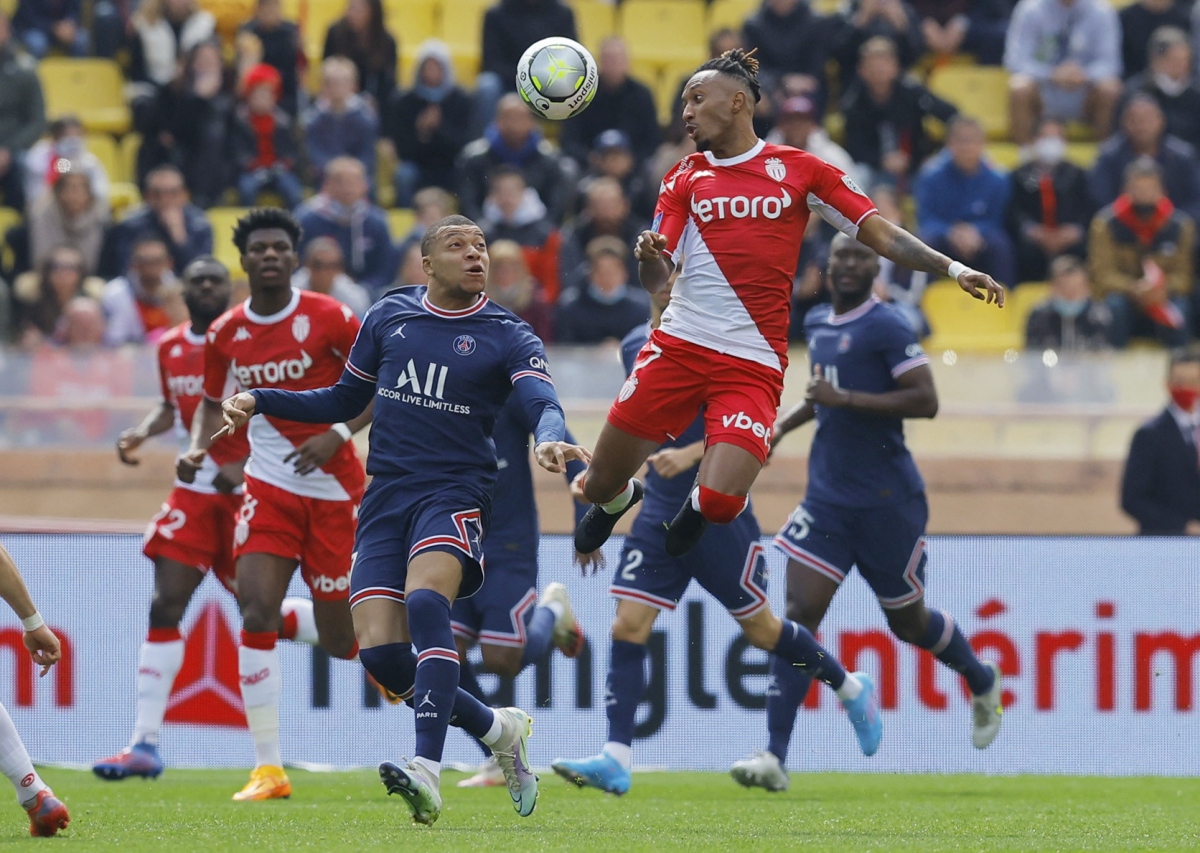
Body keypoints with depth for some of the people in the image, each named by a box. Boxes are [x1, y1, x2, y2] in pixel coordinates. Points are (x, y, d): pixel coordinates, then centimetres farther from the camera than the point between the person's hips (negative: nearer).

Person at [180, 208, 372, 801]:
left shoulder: (328, 318, -10)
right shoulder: (226, 334, 2)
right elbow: (213, 401, 18)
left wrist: (339, 433, -18)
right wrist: (198, 447, -2)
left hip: (333, 488, -3)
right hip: (269, 485, 3)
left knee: (339, 640, 0)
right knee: (256, 606, -17)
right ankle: (268, 768, -13)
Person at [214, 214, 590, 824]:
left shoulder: (507, 337, 1)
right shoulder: (390, 316, 12)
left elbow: (543, 403, -16)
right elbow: (344, 401, 23)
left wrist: (549, 439, -40)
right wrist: (260, 402, 12)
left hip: (456, 492, -4)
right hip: (386, 497, 4)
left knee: (424, 598, -32)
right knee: (380, 651, -9)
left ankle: (428, 773, -40)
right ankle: (497, 730, 15)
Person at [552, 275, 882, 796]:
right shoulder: (635, 347, 8)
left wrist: (690, 455, -27)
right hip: (661, 512, 5)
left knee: (759, 628, 7)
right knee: (628, 626, -9)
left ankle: (851, 689, 32)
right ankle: (616, 759, -12)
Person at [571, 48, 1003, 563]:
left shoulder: (798, 170, 4)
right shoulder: (684, 179, 10)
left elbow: (879, 232, 4)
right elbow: (655, 282, 4)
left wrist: (953, 269, -8)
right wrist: (650, 259, -20)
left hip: (752, 363, -2)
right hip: (678, 347, 2)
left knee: (720, 501, -20)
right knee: (600, 484, 2)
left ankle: (696, 509, 19)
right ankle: (617, 501, 42)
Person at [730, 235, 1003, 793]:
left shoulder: (886, 327, -12)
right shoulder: (817, 323, 12)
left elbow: (926, 401, -19)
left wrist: (845, 398, -24)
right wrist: (784, 425, 18)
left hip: (887, 501, -6)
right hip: (827, 498, 6)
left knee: (908, 622, 10)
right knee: (799, 612, -10)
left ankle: (982, 682, 43)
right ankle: (774, 757, -16)